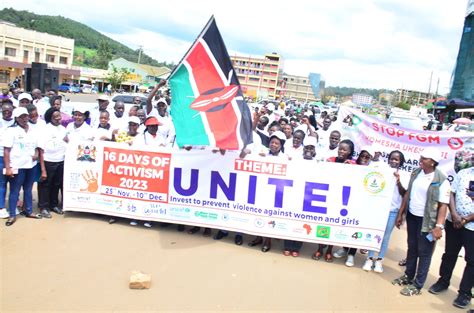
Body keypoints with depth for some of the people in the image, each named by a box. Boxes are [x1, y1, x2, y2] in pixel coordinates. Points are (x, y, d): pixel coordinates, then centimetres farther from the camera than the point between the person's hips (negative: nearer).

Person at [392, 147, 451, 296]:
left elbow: (443, 205, -16)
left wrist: (439, 226, -22)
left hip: (427, 221, -6)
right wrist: (400, 214, 12)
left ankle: (417, 285, 16)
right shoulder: (416, 173, 2)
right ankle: (408, 276, 35)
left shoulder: (441, 180, -16)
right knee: (412, 248, 19)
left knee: (424, 253, 5)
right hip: (411, 216, 6)